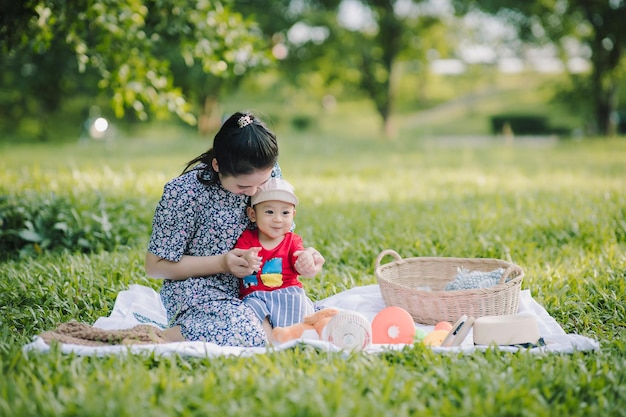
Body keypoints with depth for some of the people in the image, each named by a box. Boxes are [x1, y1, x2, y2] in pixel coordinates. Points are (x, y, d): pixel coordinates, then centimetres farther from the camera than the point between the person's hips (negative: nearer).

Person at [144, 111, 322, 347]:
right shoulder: (184, 193, -17)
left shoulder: (270, 174, -2)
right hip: (197, 290, -7)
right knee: (248, 338, -35)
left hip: (256, 287, 7)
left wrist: (303, 253, -12)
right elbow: (155, 266, -10)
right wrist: (222, 263, -21)